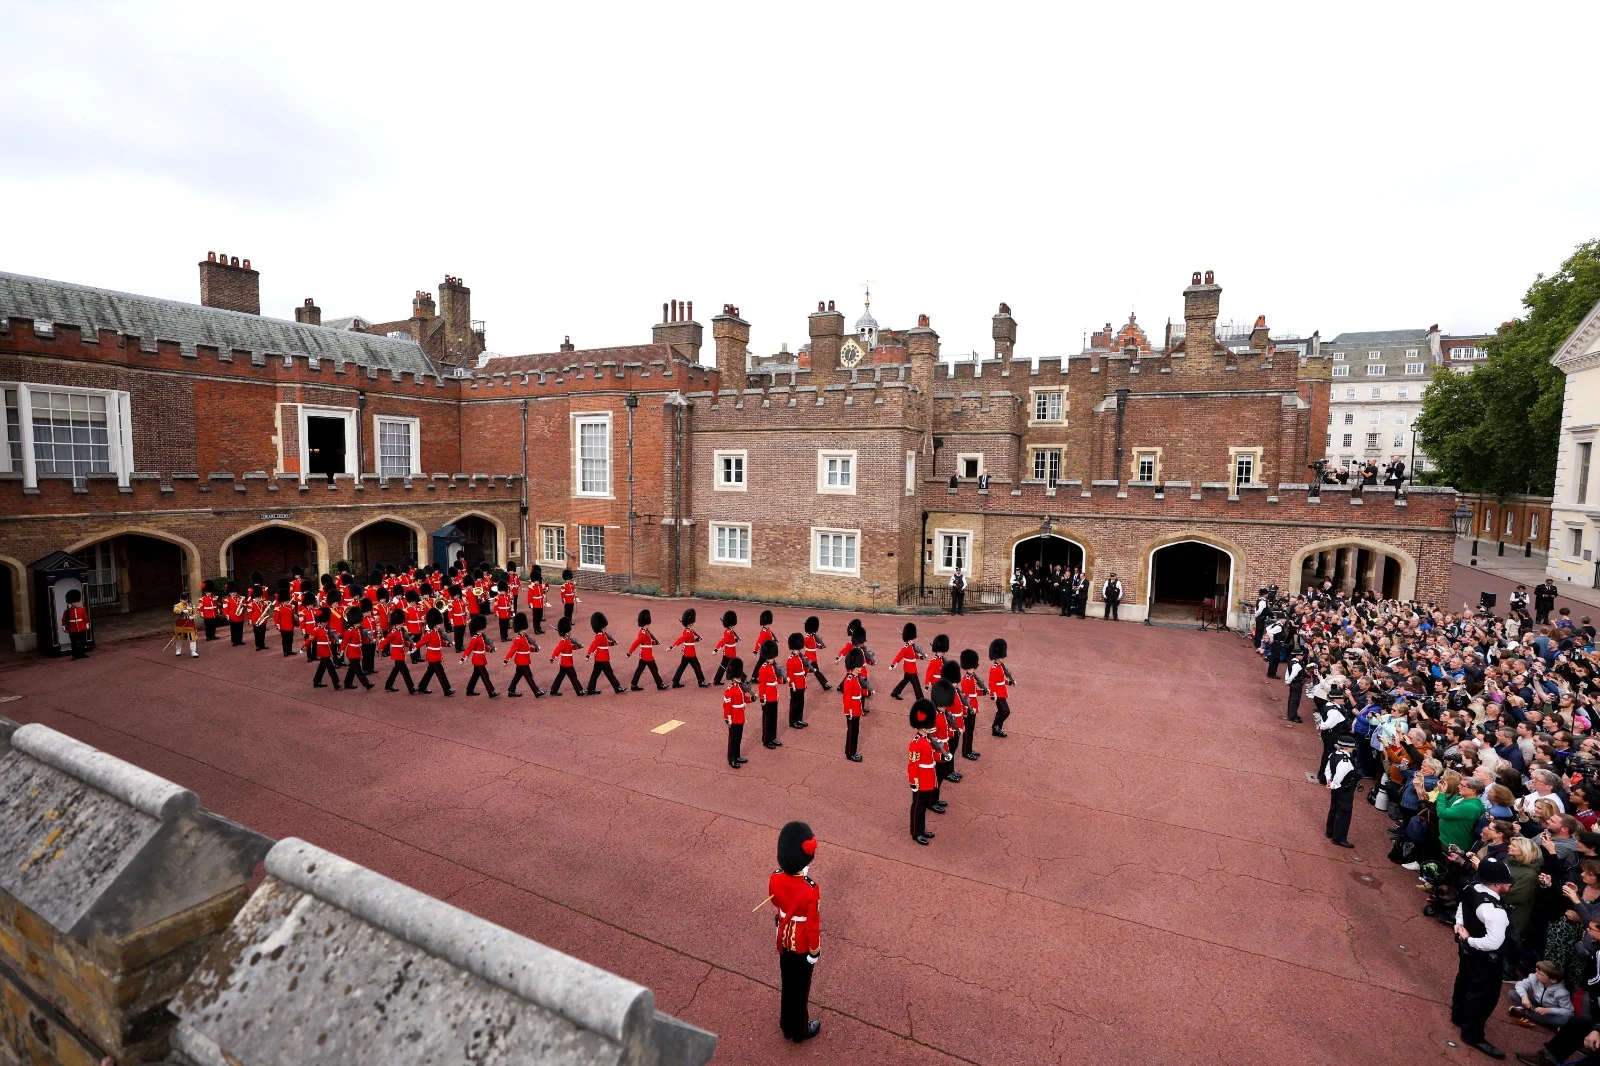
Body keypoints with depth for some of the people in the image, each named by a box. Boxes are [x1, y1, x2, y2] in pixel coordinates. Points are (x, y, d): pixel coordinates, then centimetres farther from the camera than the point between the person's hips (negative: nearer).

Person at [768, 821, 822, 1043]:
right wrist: (815, 951, -7)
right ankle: (800, 1030, 41)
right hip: (802, 945, -5)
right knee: (800, 987, 19)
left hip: (784, 940, 5)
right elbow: (812, 924, -22)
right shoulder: (810, 890, -35)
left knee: (787, 983, 26)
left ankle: (787, 1025, 47)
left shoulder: (775, 878, -19)